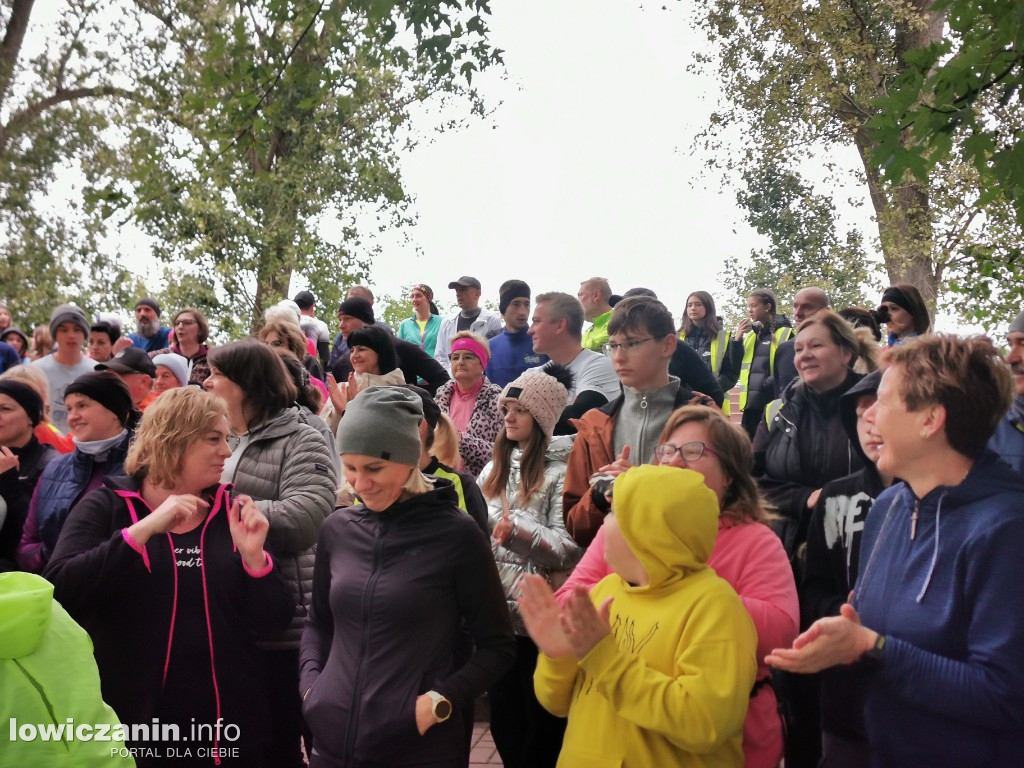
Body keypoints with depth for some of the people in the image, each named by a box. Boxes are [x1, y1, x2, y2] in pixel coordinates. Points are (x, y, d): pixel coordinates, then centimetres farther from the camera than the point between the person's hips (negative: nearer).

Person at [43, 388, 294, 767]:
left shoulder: (231, 511, 1)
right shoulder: (107, 506, -3)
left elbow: (272, 621, -2)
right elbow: (59, 589, -19)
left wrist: (253, 555, -18)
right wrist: (145, 528, -24)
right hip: (132, 723, -2)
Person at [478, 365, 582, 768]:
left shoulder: (562, 469, -11)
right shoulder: (497, 465, 11)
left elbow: (570, 546, -19)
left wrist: (518, 531, -32)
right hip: (497, 611, 7)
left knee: (543, 721, 8)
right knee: (503, 719, 18)